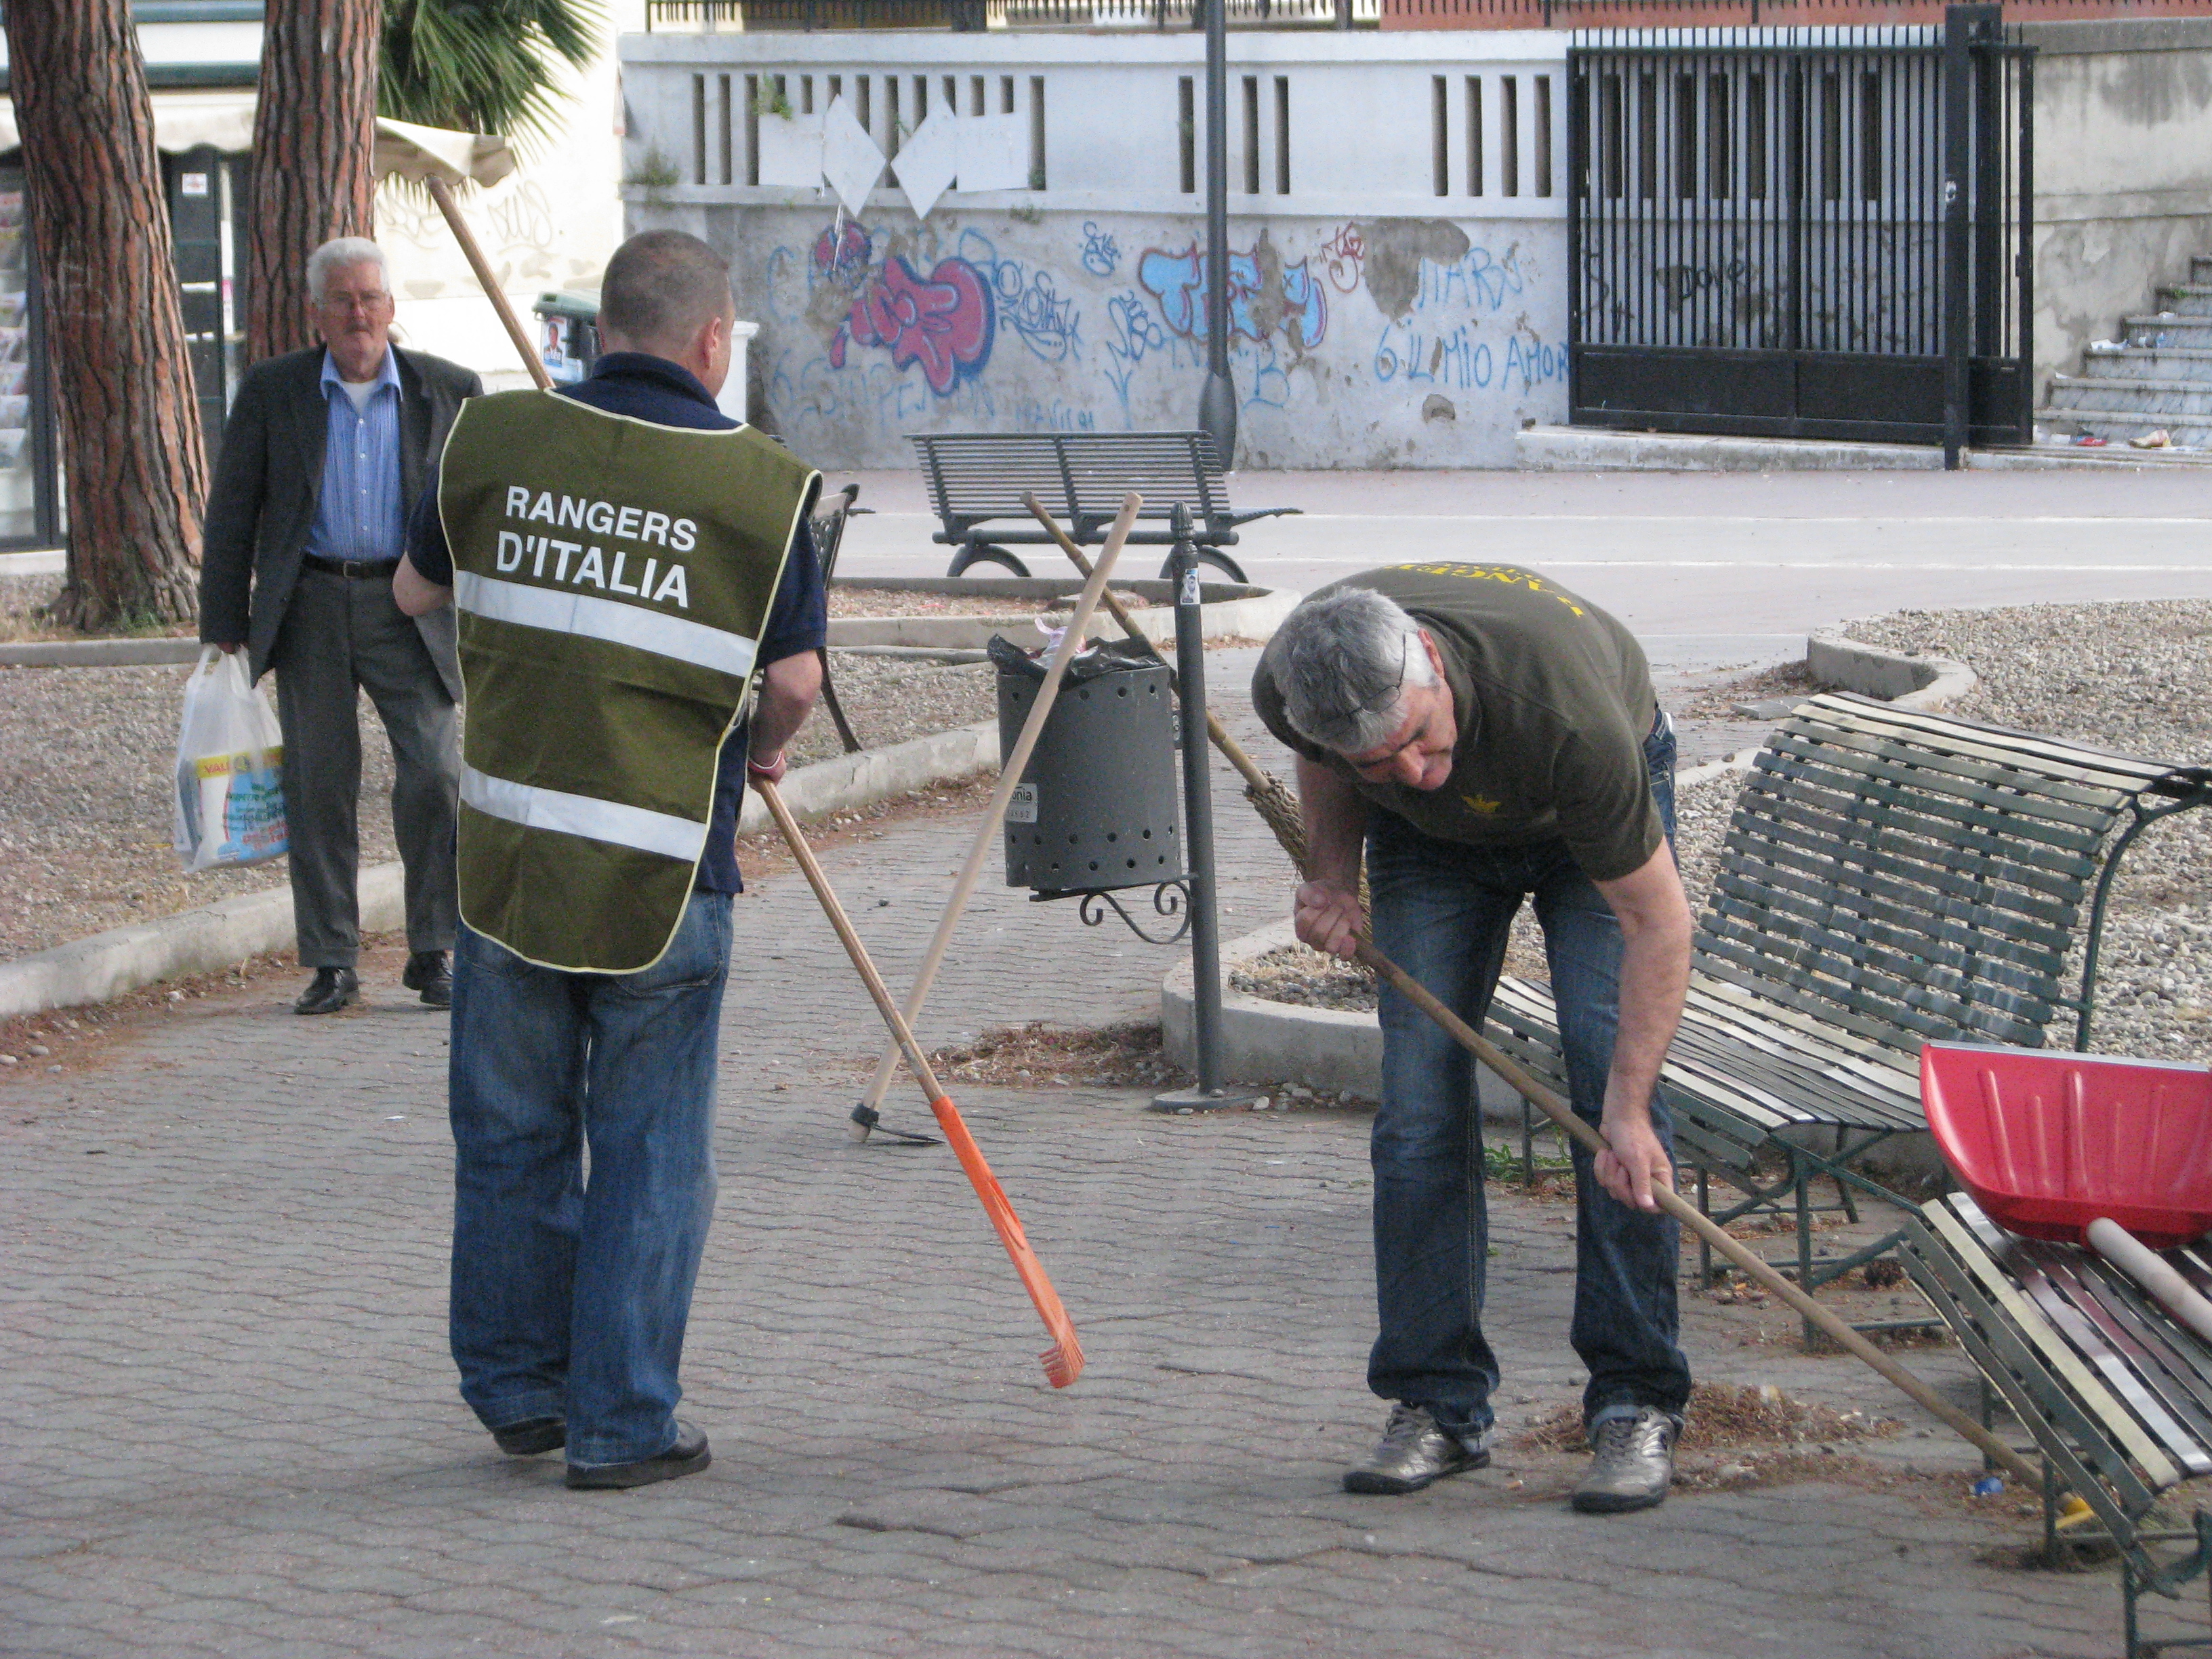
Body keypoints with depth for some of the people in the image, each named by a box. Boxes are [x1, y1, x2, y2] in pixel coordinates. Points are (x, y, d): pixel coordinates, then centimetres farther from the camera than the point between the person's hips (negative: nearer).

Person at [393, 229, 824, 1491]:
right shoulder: (760, 485, -7)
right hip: (662, 867, -3)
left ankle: (516, 1388, 26)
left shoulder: (497, 441, 1)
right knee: (651, 1151, 6)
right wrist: (763, 753, 13)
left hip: (507, 850, 3)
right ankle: (622, 1424, 7)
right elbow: (796, 677, -8)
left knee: (511, 1129, 16)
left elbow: (417, 590, 15)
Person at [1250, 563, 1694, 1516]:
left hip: (1592, 815, -3)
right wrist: (1333, 872, -15)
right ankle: (1439, 1407, 2)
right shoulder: (1293, 689, -32)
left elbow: (1656, 921, -33)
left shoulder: (1560, 705, -44)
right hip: (1433, 840, 3)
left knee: (1609, 1079, -16)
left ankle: (1637, 1409, -10)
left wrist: (1628, 1109, -36)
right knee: (1418, 1105, -7)